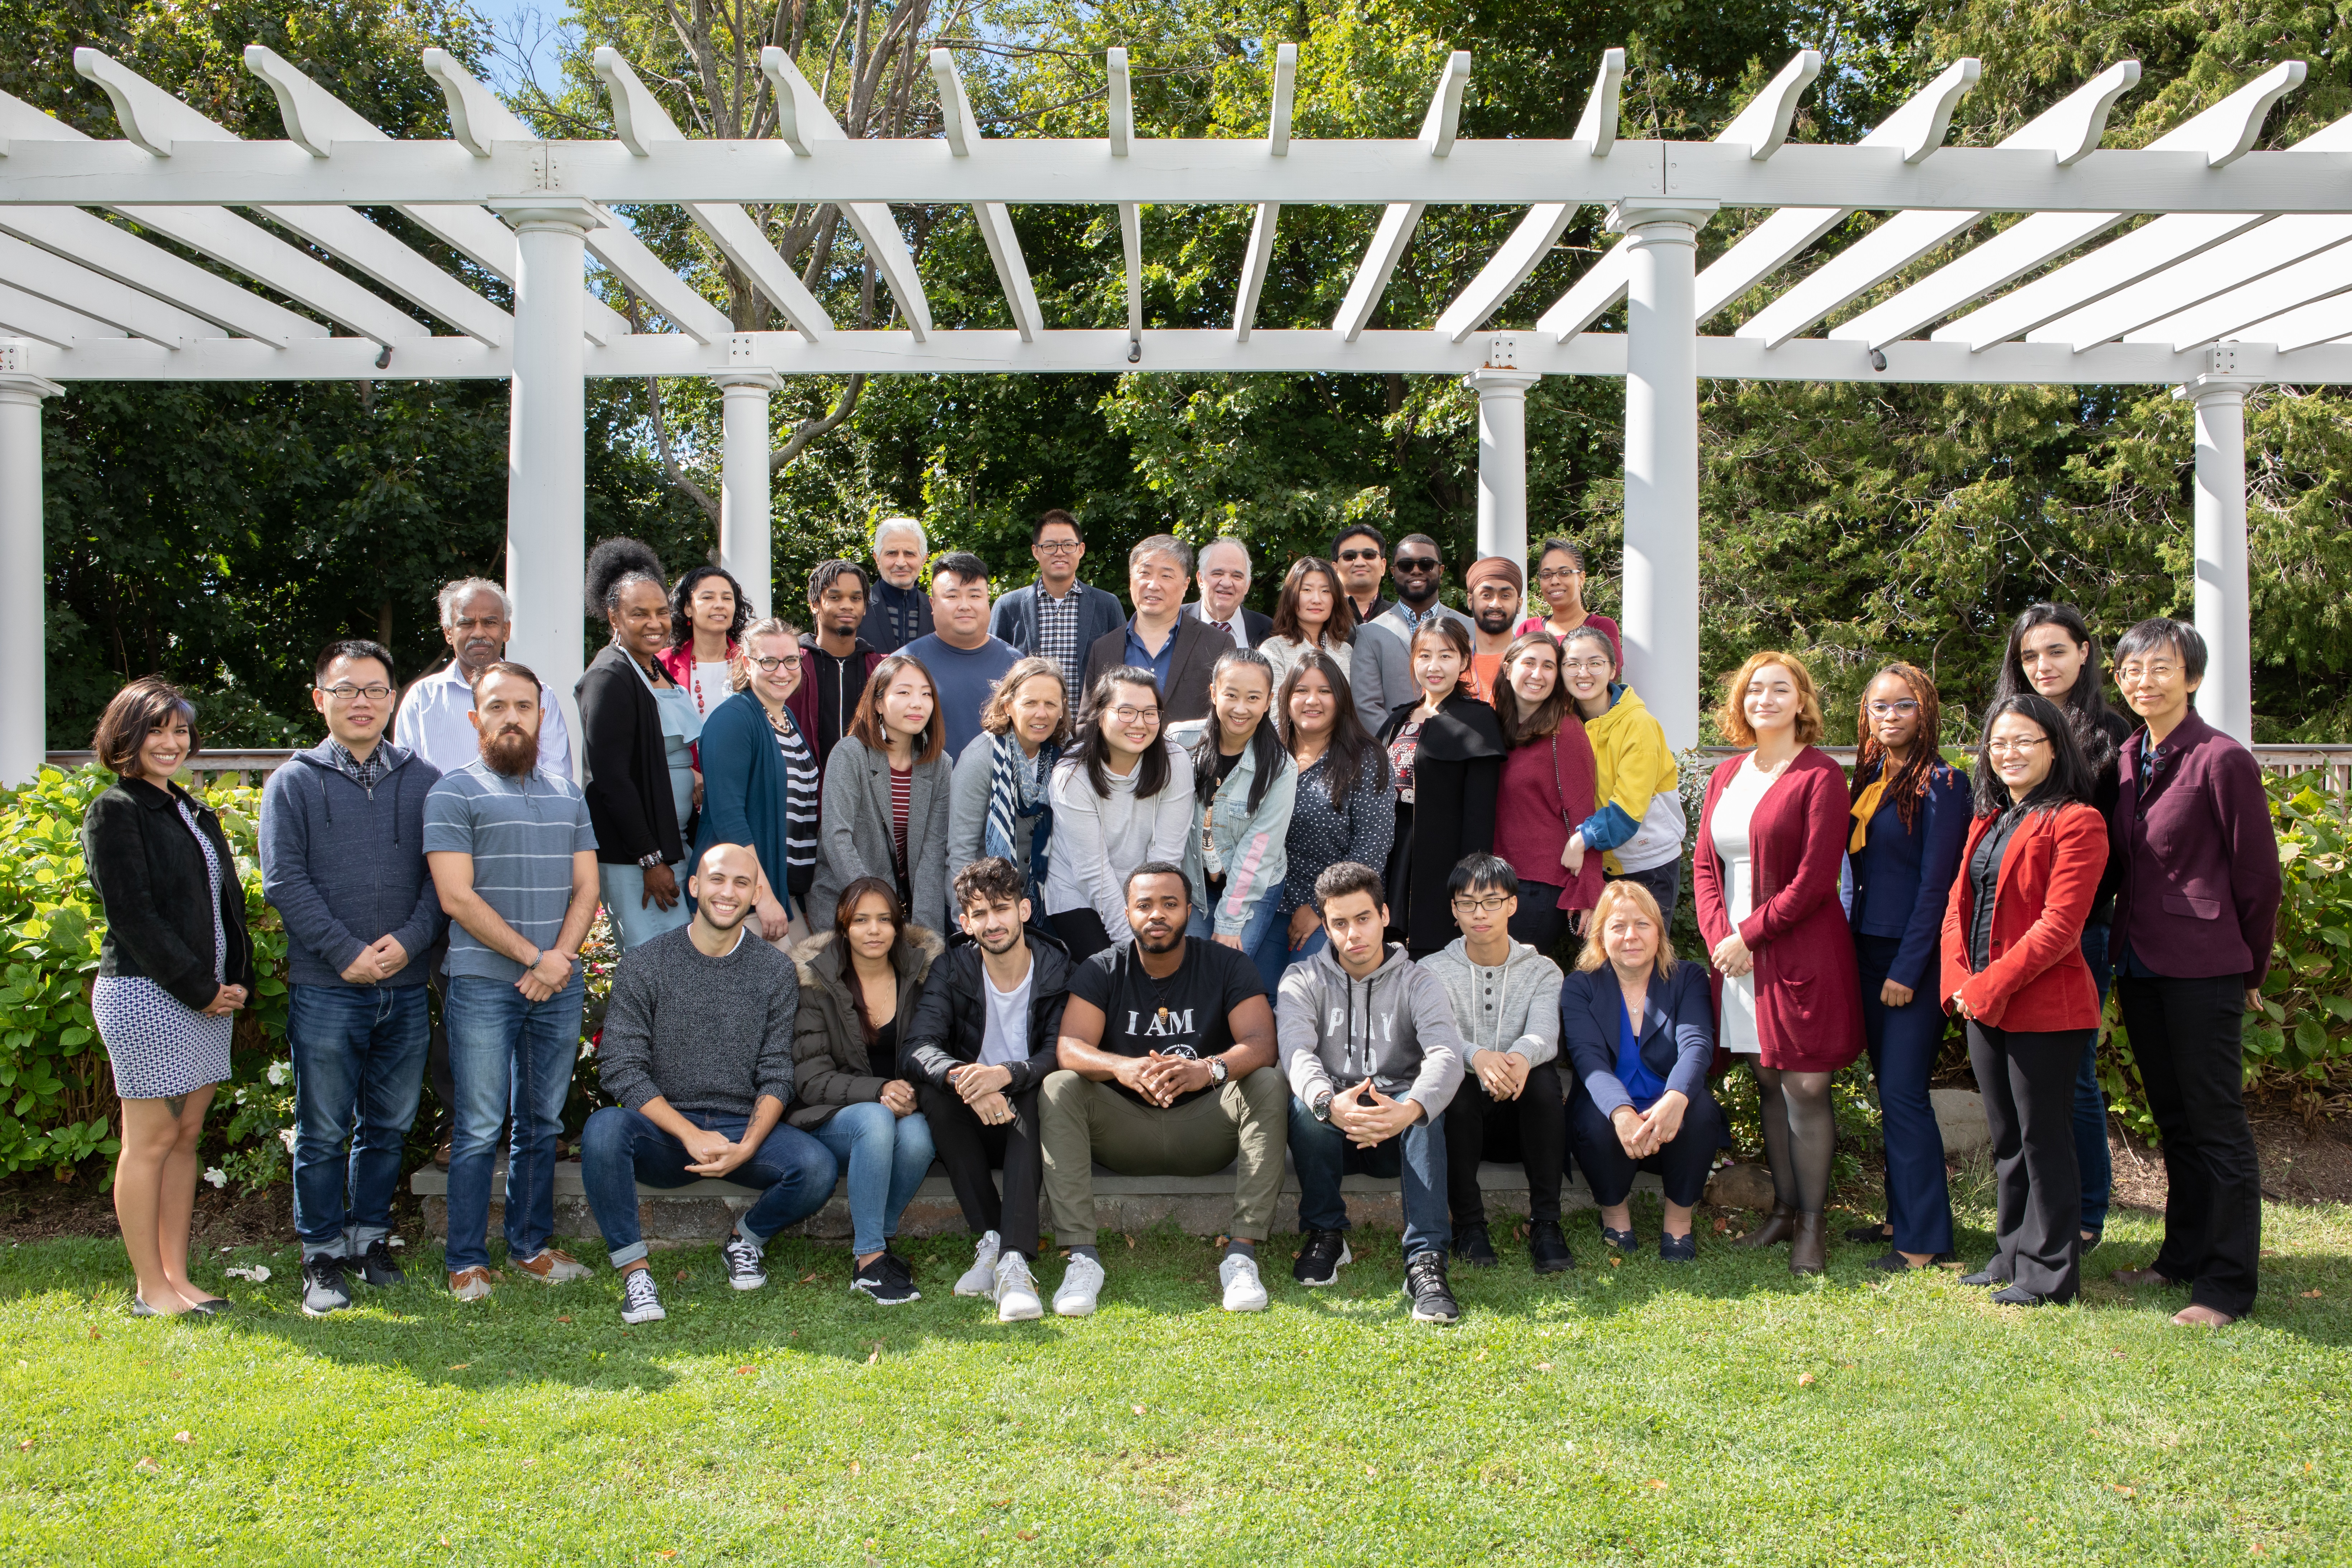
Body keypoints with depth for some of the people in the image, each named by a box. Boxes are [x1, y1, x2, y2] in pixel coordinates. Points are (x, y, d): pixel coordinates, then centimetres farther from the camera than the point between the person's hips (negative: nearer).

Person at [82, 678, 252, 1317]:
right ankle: (152, 1290, 7)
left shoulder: (197, 814, 17)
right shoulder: (115, 812, -6)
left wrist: (238, 979, 3)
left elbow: (227, 903, 17)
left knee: (186, 1135, 10)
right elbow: (132, 914, -13)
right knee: (152, 1139, -1)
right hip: (146, 994, -7)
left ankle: (178, 1277, 16)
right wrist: (198, 988, -14)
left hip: (209, 994, 8)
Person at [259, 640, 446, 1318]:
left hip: (406, 988, 2)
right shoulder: (294, 782, 2)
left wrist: (410, 940, -12)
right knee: (323, 1132, 5)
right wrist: (347, 952, -13)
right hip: (325, 989, -2)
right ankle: (324, 1257, 17)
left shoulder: (424, 780, 8)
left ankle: (373, 1238, 26)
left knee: (389, 1127, 12)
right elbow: (284, 881, -5)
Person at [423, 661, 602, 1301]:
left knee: (543, 1121, 11)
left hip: (560, 984, 5)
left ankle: (531, 1244, 22)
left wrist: (561, 956, -6)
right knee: (479, 1127, -1)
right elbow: (457, 896, -10)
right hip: (484, 984, -5)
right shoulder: (454, 793, -2)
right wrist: (532, 956, -12)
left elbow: (586, 888, 11)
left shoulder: (568, 796, 15)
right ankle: (466, 1260, 9)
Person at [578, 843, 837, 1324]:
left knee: (818, 1168, -26)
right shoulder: (643, 965, -1)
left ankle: (745, 1239, 6)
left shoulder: (775, 971, 4)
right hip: (663, 1131, -1)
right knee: (604, 1127, -33)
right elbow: (620, 1069, -7)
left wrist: (747, 1147, -17)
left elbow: (776, 1076, 1)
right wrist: (691, 1135, -18)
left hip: (744, 1129, 1)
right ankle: (634, 1269, -15)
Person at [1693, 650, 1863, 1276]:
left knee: (1804, 1088, -3)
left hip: (1800, 951, -6)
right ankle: (1784, 1209, 23)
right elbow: (1704, 864, 12)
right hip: (1739, 957, 6)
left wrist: (1750, 934, -12)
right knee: (1769, 1085, 12)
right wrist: (1719, 936, -3)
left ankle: (1811, 1225, 7)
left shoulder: (1820, 775, -7)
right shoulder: (1726, 777, 13)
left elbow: (1815, 878, -13)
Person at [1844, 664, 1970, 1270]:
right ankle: (1902, 1217, 23)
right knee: (1890, 1089, 13)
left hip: (1915, 957, -7)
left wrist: (1907, 969, -16)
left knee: (1903, 1093, -7)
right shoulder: (1870, 779, 12)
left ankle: (1926, 1239, 0)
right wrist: (1853, 947, 11)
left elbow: (1936, 885, -13)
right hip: (1869, 954, 7)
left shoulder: (1940, 783, -10)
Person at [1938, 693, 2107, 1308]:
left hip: (2042, 1008, -8)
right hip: (1982, 1005, 8)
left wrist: (1990, 986, -18)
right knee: (2006, 1139, 16)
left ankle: (2050, 1272, 13)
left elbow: (2059, 926, -18)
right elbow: (1959, 905, 11)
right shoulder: (1987, 822, 15)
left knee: (2043, 1138, 1)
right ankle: (2012, 1256, 28)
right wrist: (1959, 981, -4)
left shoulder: (2076, 822, -11)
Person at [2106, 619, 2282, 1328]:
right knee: (2173, 1118, 17)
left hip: (2203, 970, -7)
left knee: (2217, 1124, 0)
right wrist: (2120, 945, 13)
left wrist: (2250, 970, -1)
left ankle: (2227, 1285, 9)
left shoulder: (2223, 759, -12)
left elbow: (2258, 875, -8)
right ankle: (2184, 1256, 29)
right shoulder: (2125, 758, 9)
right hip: (2141, 967, 7)